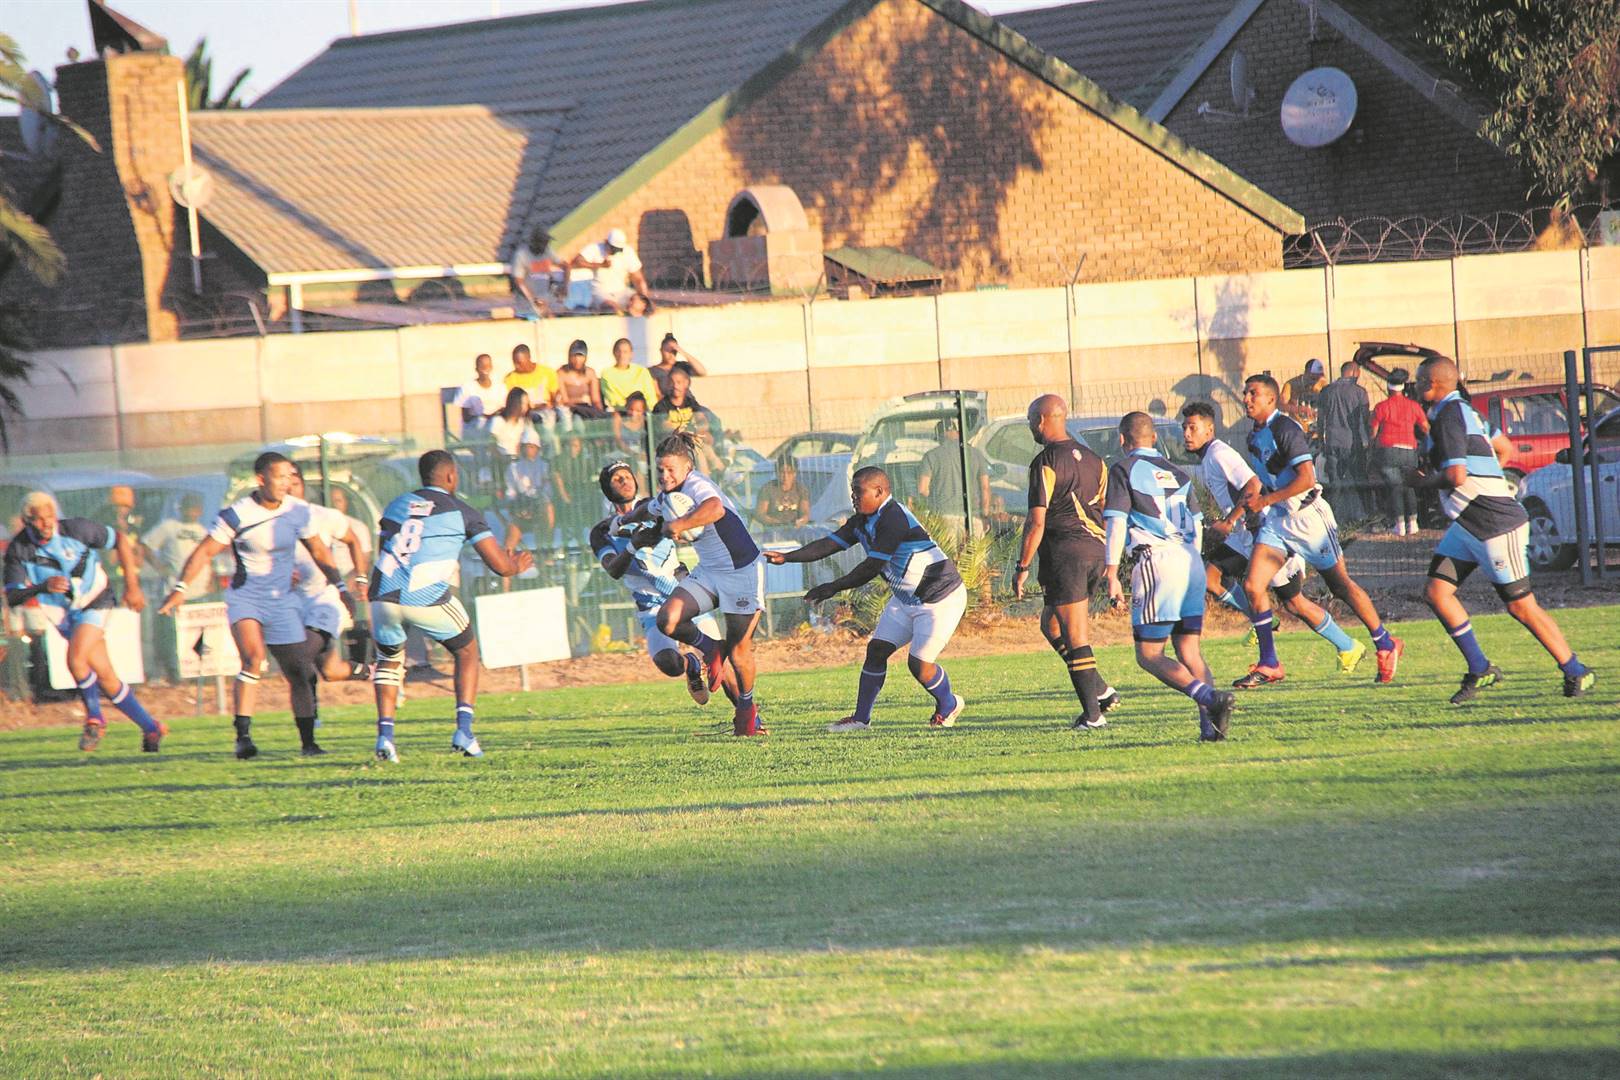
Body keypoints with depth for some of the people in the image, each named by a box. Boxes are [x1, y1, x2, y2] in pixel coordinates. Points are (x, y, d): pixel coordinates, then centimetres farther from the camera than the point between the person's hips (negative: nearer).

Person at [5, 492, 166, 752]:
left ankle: (94, 717, -2)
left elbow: (120, 540, -7)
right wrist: (42, 587, -40)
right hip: (62, 612, 4)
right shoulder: (18, 550, -14)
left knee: (75, 660, -25)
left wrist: (132, 586, -8)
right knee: (106, 678, 4)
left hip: (94, 603, -4)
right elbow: (12, 598, -20)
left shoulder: (76, 529, -20)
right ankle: (150, 728, 17)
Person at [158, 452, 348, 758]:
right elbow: (205, 551, -8)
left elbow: (318, 552, 13)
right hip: (245, 596, -4)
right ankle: (243, 736, -23)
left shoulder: (298, 511, -1)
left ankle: (308, 742, 18)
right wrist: (180, 589, -17)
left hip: (283, 600, 4)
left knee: (298, 673, 4)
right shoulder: (238, 514, -13)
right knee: (253, 657, -26)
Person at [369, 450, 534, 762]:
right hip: (428, 599, -3)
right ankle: (464, 730, 8)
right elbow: (500, 565, 7)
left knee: (389, 660, 27)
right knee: (466, 653, 22)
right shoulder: (462, 513, 7)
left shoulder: (396, 506, 18)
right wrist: (517, 565, 32)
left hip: (385, 596, 3)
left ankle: (385, 733, 10)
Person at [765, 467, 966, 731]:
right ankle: (861, 718, 8)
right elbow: (830, 544, -2)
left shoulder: (894, 519, -26)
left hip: (941, 597, -9)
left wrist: (834, 588, -18)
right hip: (905, 598, 9)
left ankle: (948, 706, 17)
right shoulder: (862, 522, 4)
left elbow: (873, 566, -26)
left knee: (919, 664, -11)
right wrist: (787, 557, -14)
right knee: (876, 650, 1)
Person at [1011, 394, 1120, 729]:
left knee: (1076, 637, -3)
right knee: (1051, 625, 20)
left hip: (1064, 550, -8)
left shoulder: (1046, 463, -11)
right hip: (1095, 549, 8)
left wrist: (1022, 567, -8)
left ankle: (1093, 713, -4)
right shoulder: (1091, 459, 12)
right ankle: (1101, 692, 14)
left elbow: (1037, 523, -14)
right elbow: (1105, 511, 16)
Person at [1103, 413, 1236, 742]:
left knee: (1149, 655, -3)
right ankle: (1210, 724, -8)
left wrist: (1112, 575, -9)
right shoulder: (1176, 474, 21)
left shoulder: (1123, 470, 2)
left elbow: (1116, 524, -7)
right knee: (1189, 650, 9)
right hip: (1191, 560, 6)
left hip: (1156, 559, -6)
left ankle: (1208, 696, -25)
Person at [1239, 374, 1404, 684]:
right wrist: (1252, 500, 11)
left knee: (1341, 585, 2)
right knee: (1252, 585, -8)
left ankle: (1386, 645, 18)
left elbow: (1306, 478, -24)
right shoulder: (1254, 437, 10)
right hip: (1275, 520, 8)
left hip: (1307, 516, -8)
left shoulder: (1285, 429, -17)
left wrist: (1264, 501, -21)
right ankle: (1269, 663, 0)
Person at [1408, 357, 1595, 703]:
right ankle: (1480, 670, 6)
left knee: (1521, 606, -3)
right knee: (1436, 591, 2)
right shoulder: (1464, 411, 13)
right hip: (1466, 525, 10)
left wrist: (1422, 480, -8)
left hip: (1495, 524, -10)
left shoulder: (1448, 417, -17)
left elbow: (1456, 477, -25)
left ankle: (1576, 672, 7)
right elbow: (1503, 448, 26)